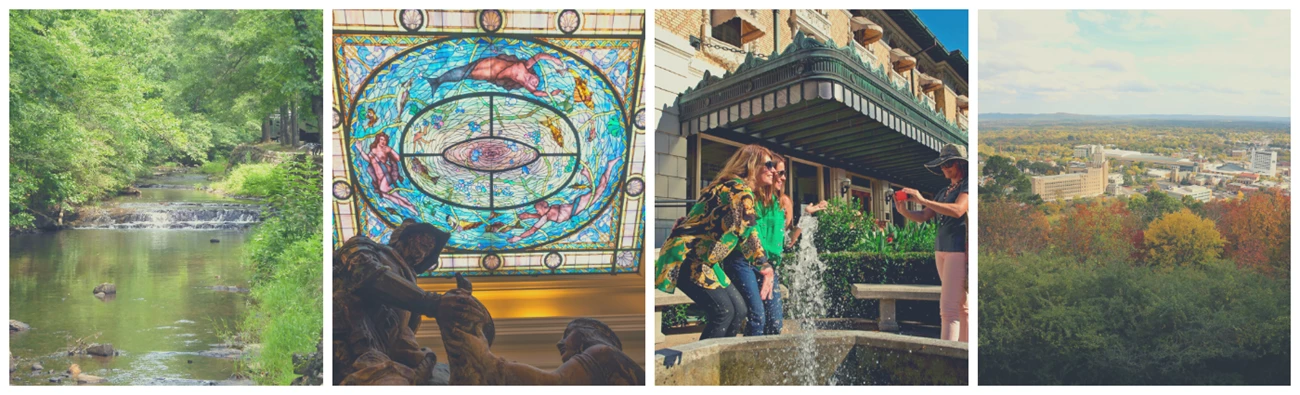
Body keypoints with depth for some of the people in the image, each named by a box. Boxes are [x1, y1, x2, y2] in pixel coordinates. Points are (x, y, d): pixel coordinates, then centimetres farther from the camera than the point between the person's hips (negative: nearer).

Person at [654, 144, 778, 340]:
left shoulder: (735, 188, 15)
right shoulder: (740, 190, -16)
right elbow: (747, 231, -31)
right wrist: (764, 266, -38)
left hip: (703, 261, 10)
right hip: (686, 257, -10)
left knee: (739, 310, 5)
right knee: (723, 310, -18)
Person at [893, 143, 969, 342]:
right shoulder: (944, 192, 20)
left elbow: (958, 210, -22)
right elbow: (923, 216, 15)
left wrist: (922, 200, -22)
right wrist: (903, 211, -6)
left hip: (959, 250, -8)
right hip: (941, 250, 8)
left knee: (949, 308, -15)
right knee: (960, 307, 10)